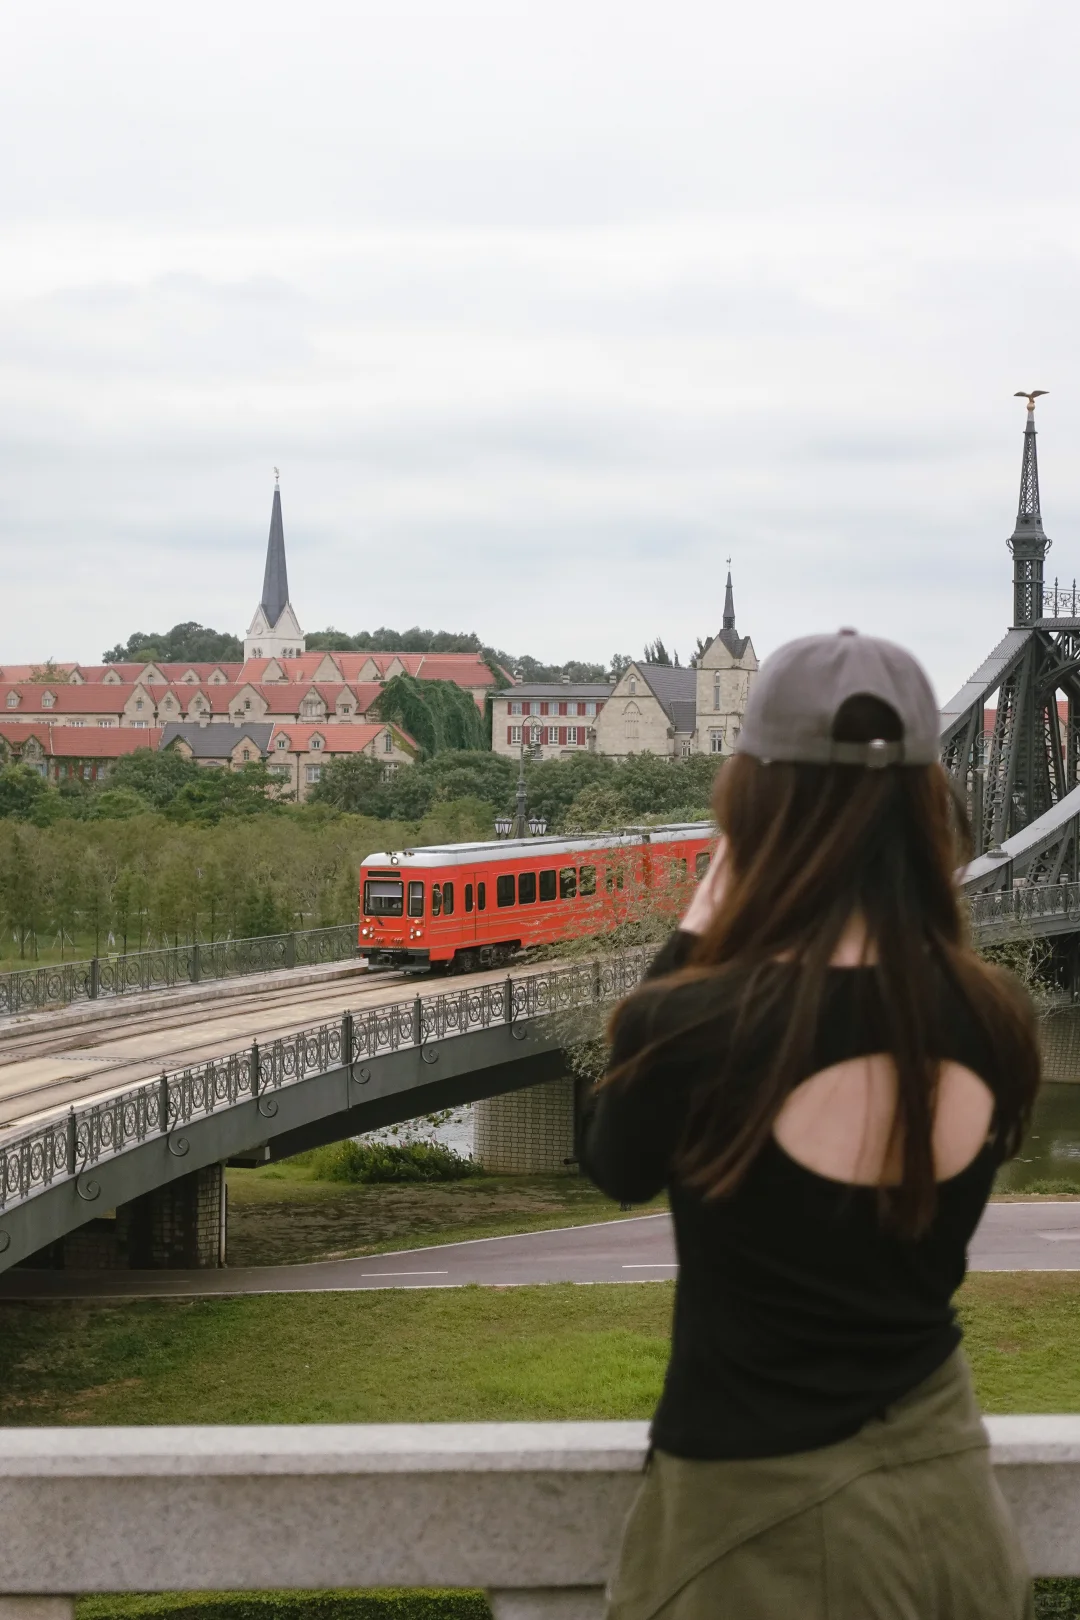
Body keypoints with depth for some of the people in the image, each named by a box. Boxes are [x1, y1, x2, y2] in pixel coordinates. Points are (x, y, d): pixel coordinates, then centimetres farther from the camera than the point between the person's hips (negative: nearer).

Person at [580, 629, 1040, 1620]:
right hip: (941, 1482, 4)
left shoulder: (687, 1023, -21)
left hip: (761, 1507, -4)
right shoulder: (997, 1021, -10)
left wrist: (690, 943, 1)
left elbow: (618, 1170, 0)